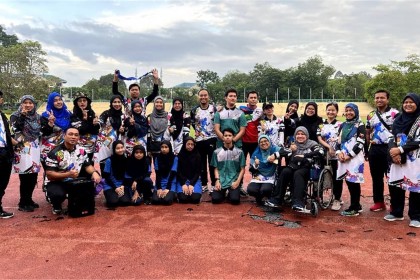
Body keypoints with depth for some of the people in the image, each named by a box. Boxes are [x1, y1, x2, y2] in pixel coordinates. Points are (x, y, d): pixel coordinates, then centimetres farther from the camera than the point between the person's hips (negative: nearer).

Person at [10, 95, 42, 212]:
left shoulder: (37, 117, 13)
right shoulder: (16, 116, -2)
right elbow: (15, 129, -19)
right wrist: (22, 115, -20)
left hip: (35, 150, 6)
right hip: (22, 150, -5)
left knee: (33, 177, 9)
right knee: (25, 177, -6)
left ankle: (29, 199, 23)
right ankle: (23, 203, 5)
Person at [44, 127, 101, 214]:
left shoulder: (81, 150, 1)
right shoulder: (55, 153, -16)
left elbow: (88, 166, 5)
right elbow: (49, 174, -19)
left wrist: (94, 172, -19)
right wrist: (68, 174, -33)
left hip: (74, 181, 5)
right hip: (56, 183, -5)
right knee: (58, 194, -38)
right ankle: (56, 206, 2)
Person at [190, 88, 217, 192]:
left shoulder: (214, 108, -1)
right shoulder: (195, 110, 6)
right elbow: (192, 122, 18)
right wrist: (195, 130, 7)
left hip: (212, 139, -3)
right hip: (199, 140, 3)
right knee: (202, 163, 10)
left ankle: (213, 184, 9)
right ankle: (204, 184, 20)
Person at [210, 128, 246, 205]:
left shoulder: (239, 152, 1)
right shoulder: (217, 152, 4)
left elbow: (242, 169, 3)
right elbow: (216, 168, 7)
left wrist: (237, 182, -9)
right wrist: (217, 181, -7)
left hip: (234, 181, -1)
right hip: (221, 181, 1)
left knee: (235, 200, -22)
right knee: (215, 199, -17)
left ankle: (231, 193, 14)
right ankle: (223, 193, 17)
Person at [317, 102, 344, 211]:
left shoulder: (340, 124, 3)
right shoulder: (321, 125, 11)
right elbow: (319, 139, 2)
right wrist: (329, 147, -12)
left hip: (337, 154, -3)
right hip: (326, 155, 3)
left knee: (337, 176, -2)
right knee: (333, 176, 7)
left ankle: (337, 199, 7)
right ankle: (337, 197, 20)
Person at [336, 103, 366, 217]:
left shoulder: (360, 125, -1)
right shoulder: (343, 125, 18)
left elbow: (360, 144, -10)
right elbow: (339, 140, 15)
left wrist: (349, 155, -15)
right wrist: (339, 152, -3)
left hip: (355, 157, -6)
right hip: (343, 157, 6)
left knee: (354, 181, -6)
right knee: (348, 181, 8)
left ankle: (354, 208, 1)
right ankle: (357, 205, 20)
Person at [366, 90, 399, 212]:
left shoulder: (395, 114, -5)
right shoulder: (371, 115, 12)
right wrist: (366, 148, 13)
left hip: (389, 149, -5)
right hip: (374, 149, 5)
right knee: (376, 177, 10)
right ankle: (379, 202, 20)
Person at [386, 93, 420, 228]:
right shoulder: (398, 120, 13)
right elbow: (392, 138, 9)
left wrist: (400, 150, -16)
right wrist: (393, 152, -9)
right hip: (398, 159, 5)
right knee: (394, 185, 8)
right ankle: (396, 213, 23)